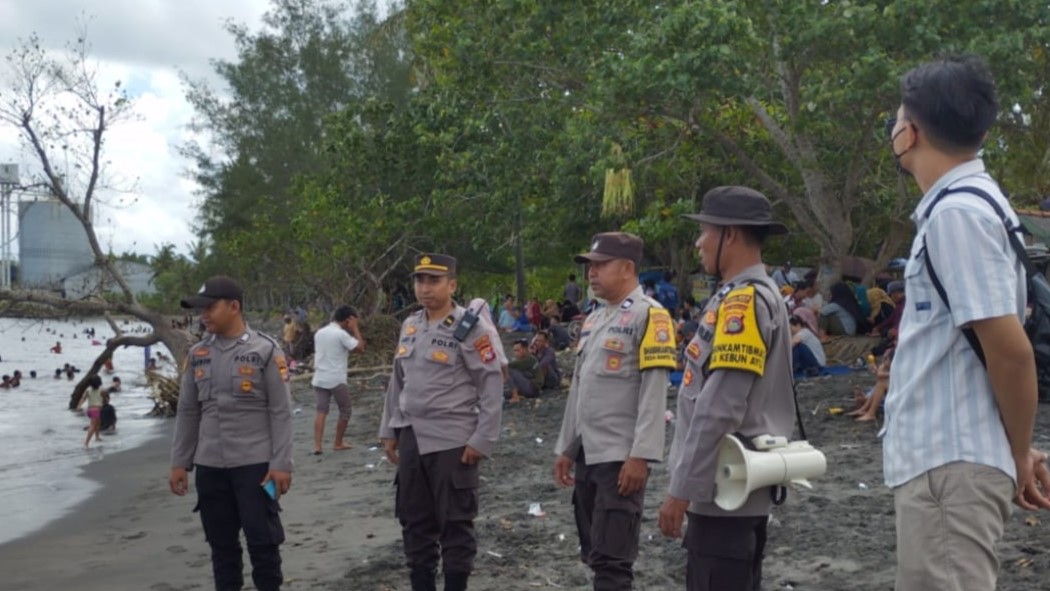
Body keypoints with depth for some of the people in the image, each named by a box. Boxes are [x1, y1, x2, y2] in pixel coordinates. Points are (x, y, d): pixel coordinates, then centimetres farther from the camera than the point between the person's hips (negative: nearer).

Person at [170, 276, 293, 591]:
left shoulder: (266, 350, -6)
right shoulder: (197, 355, 7)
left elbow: (281, 412, -7)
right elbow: (187, 412, 12)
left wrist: (281, 464, -11)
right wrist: (180, 462, 8)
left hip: (255, 464, -4)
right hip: (209, 466, 4)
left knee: (262, 541, 2)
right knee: (221, 544, 12)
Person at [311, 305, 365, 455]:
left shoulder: (319, 333, 12)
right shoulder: (341, 334, -12)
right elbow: (360, 347, -11)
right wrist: (355, 329, -5)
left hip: (320, 379, 6)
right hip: (337, 380, -6)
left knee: (321, 411, 5)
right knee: (345, 411, 11)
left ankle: (317, 446, -5)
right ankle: (338, 443, 17)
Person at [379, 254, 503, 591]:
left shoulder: (471, 327, -9)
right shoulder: (410, 326, 11)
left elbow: (492, 386, -11)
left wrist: (481, 440, -14)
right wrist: (389, 430, 15)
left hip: (453, 442, -6)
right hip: (412, 440, 7)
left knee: (455, 524, 2)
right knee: (415, 521, 13)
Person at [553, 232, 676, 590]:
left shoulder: (649, 315, -10)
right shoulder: (594, 319, 15)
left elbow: (654, 392, -16)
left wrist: (640, 455, -21)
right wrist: (565, 448, 18)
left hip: (622, 457, -8)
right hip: (587, 454, 9)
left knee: (611, 559, -5)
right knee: (593, 554, 15)